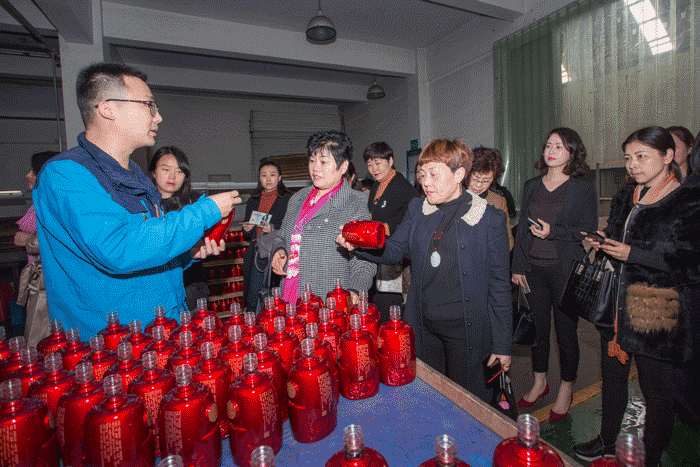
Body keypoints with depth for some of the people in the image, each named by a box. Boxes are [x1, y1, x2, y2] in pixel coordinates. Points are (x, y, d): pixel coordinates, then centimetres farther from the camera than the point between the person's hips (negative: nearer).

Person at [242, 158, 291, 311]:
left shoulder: (288, 199, -1)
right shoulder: (253, 201, 15)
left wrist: (273, 230, -17)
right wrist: (247, 230, 0)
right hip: (256, 255, 5)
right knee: (252, 301, 6)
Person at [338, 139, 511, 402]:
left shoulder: (490, 219, -9)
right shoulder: (417, 209, 3)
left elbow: (499, 284, -5)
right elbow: (393, 251, 2)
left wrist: (503, 343, -2)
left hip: (466, 330, -3)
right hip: (422, 325, 4)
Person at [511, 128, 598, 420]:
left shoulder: (584, 188, 0)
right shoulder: (531, 187, 11)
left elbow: (589, 232, -3)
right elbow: (521, 229, 10)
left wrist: (553, 231, -17)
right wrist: (517, 266, 5)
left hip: (566, 270, -3)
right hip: (534, 268, 3)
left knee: (566, 332, 6)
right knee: (537, 327, 12)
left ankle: (566, 390, 27)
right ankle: (539, 382, 31)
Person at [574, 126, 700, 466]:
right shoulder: (625, 197, 8)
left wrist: (633, 254, -21)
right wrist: (601, 245, -3)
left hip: (657, 313, -6)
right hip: (616, 307, 6)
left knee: (656, 390, 10)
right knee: (612, 377, 19)